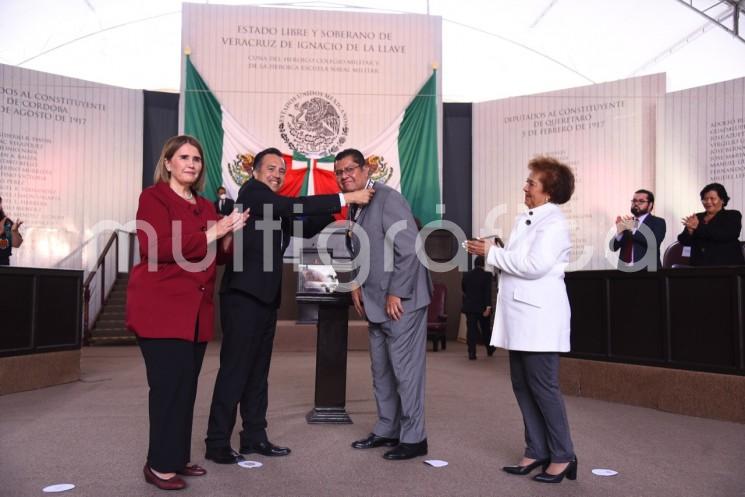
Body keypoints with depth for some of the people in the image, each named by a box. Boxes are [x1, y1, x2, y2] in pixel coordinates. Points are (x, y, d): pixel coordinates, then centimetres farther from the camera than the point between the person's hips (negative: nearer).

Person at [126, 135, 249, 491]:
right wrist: (209, 234, -18)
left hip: (196, 310, 7)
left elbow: (218, 256, 18)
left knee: (186, 386, 11)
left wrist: (228, 235, -3)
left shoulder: (206, 207, 17)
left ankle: (177, 458, 21)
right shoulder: (154, 197, -4)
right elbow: (155, 248, -18)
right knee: (169, 385, -7)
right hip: (162, 308, -7)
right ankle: (160, 464, 5)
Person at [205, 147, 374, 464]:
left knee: (258, 371, 13)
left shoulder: (277, 207, 18)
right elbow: (291, 206, -20)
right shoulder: (251, 192, -6)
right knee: (234, 370, -5)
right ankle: (217, 443, 4)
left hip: (265, 297, 9)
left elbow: (305, 228, 19)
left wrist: (333, 209, 3)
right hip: (243, 295, -9)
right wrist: (344, 198, -20)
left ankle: (254, 437, 21)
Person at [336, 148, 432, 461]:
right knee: (381, 370, 15)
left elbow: (410, 250, -21)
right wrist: (357, 283, 9)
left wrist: (396, 293, -19)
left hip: (400, 300, -9)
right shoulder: (355, 206, 12)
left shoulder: (388, 199, -15)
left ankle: (413, 438, 10)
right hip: (376, 303, 9)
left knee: (405, 370, -2)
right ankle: (386, 430, 28)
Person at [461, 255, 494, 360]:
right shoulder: (487, 275, -8)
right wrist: (488, 307, -18)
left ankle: (472, 353, -5)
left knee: (471, 330, 1)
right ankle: (490, 349, 31)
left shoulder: (466, 275, 4)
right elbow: (488, 292, -16)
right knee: (485, 329, 15)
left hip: (469, 307, 2)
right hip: (482, 307, -2)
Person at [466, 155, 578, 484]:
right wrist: (489, 253, -1)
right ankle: (536, 452, 22)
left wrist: (492, 253, -13)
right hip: (519, 316, 9)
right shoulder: (524, 218, 15)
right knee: (522, 385, 11)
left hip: (539, 317, -9)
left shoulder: (554, 223, -11)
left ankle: (563, 456, 11)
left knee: (543, 386, -3)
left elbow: (534, 266, -21)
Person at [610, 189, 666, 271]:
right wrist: (619, 232, -13)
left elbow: (654, 242, -18)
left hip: (647, 270, -3)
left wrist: (633, 229, -23)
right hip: (624, 269, 3)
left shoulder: (658, 222, 1)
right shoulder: (626, 221, 12)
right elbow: (614, 247, 5)